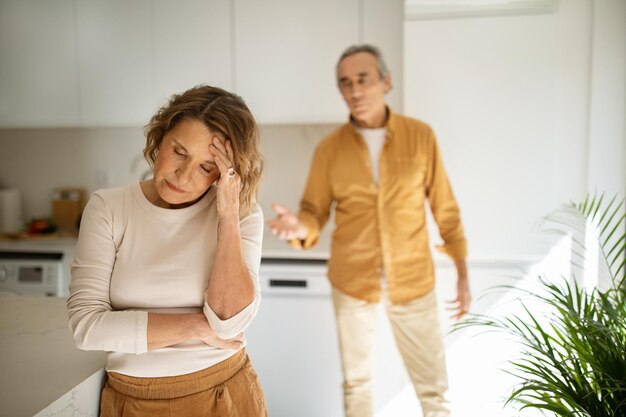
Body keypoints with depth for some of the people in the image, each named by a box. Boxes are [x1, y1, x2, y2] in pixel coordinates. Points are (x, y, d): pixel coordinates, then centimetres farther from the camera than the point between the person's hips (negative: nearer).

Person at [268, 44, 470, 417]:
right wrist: (299, 227, -27)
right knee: (357, 382, 16)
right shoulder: (329, 148, -5)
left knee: (433, 383, 11)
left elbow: (445, 208, -1)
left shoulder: (420, 135, -6)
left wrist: (463, 274, 1)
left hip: (413, 280, 0)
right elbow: (315, 214, -3)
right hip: (351, 281, 1)